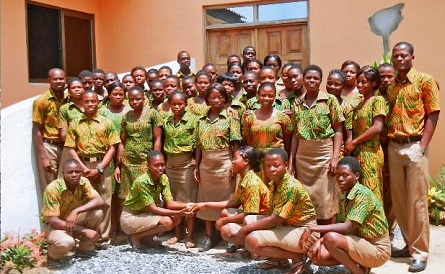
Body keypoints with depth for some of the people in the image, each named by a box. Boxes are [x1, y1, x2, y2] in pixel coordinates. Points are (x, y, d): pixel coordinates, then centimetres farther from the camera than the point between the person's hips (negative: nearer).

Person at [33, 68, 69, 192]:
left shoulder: (68, 99, 5)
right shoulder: (41, 101, -7)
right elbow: (36, 131, -8)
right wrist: (43, 157, -12)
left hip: (65, 146, 4)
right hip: (48, 147, -4)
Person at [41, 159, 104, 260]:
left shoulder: (83, 182, -14)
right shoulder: (52, 189, -26)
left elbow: (99, 201, -25)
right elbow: (53, 221, -29)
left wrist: (76, 211, -41)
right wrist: (84, 231, -33)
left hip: (73, 220, 5)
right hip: (55, 225, -4)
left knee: (97, 213, -24)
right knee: (66, 243, -37)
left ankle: (85, 245, 0)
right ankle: (53, 250, 0)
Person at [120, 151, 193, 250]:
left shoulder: (164, 178, -5)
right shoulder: (142, 181, -26)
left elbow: (169, 203, -7)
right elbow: (152, 209, -26)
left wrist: (186, 206, -25)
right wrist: (178, 212, -32)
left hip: (145, 214, 7)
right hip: (130, 218, -7)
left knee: (176, 218, -9)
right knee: (167, 222, -25)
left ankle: (147, 237, 6)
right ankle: (135, 237, -5)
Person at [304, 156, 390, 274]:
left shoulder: (363, 194, -21)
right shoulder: (344, 196, 5)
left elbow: (348, 227, -28)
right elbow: (340, 226, 5)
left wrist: (313, 228, -26)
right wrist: (320, 241, -12)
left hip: (377, 249, -8)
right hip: (360, 243, 8)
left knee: (331, 238, -30)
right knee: (316, 254, -5)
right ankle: (361, 264, 8)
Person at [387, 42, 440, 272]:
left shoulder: (424, 81, -1)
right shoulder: (390, 85, 14)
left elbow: (432, 115, -5)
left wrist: (422, 146, -11)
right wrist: (388, 142, 4)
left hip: (414, 146, -5)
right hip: (393, 147, 5)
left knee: (417, 201, -2)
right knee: (398, 200, 9)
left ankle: (420, 253, 6)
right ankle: (409, 244, 24)